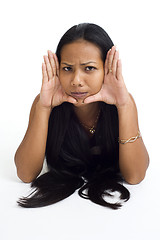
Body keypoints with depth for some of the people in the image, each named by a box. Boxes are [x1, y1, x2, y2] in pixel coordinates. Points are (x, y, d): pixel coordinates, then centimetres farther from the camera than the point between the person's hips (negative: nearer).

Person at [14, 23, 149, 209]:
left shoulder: (124, 101, -21)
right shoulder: (45, 102, -20)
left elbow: (134, 176, -28)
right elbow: (26, 174, -26)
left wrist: (125, 106, -39)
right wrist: (43, 107, -37)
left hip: (109, 192, 1)